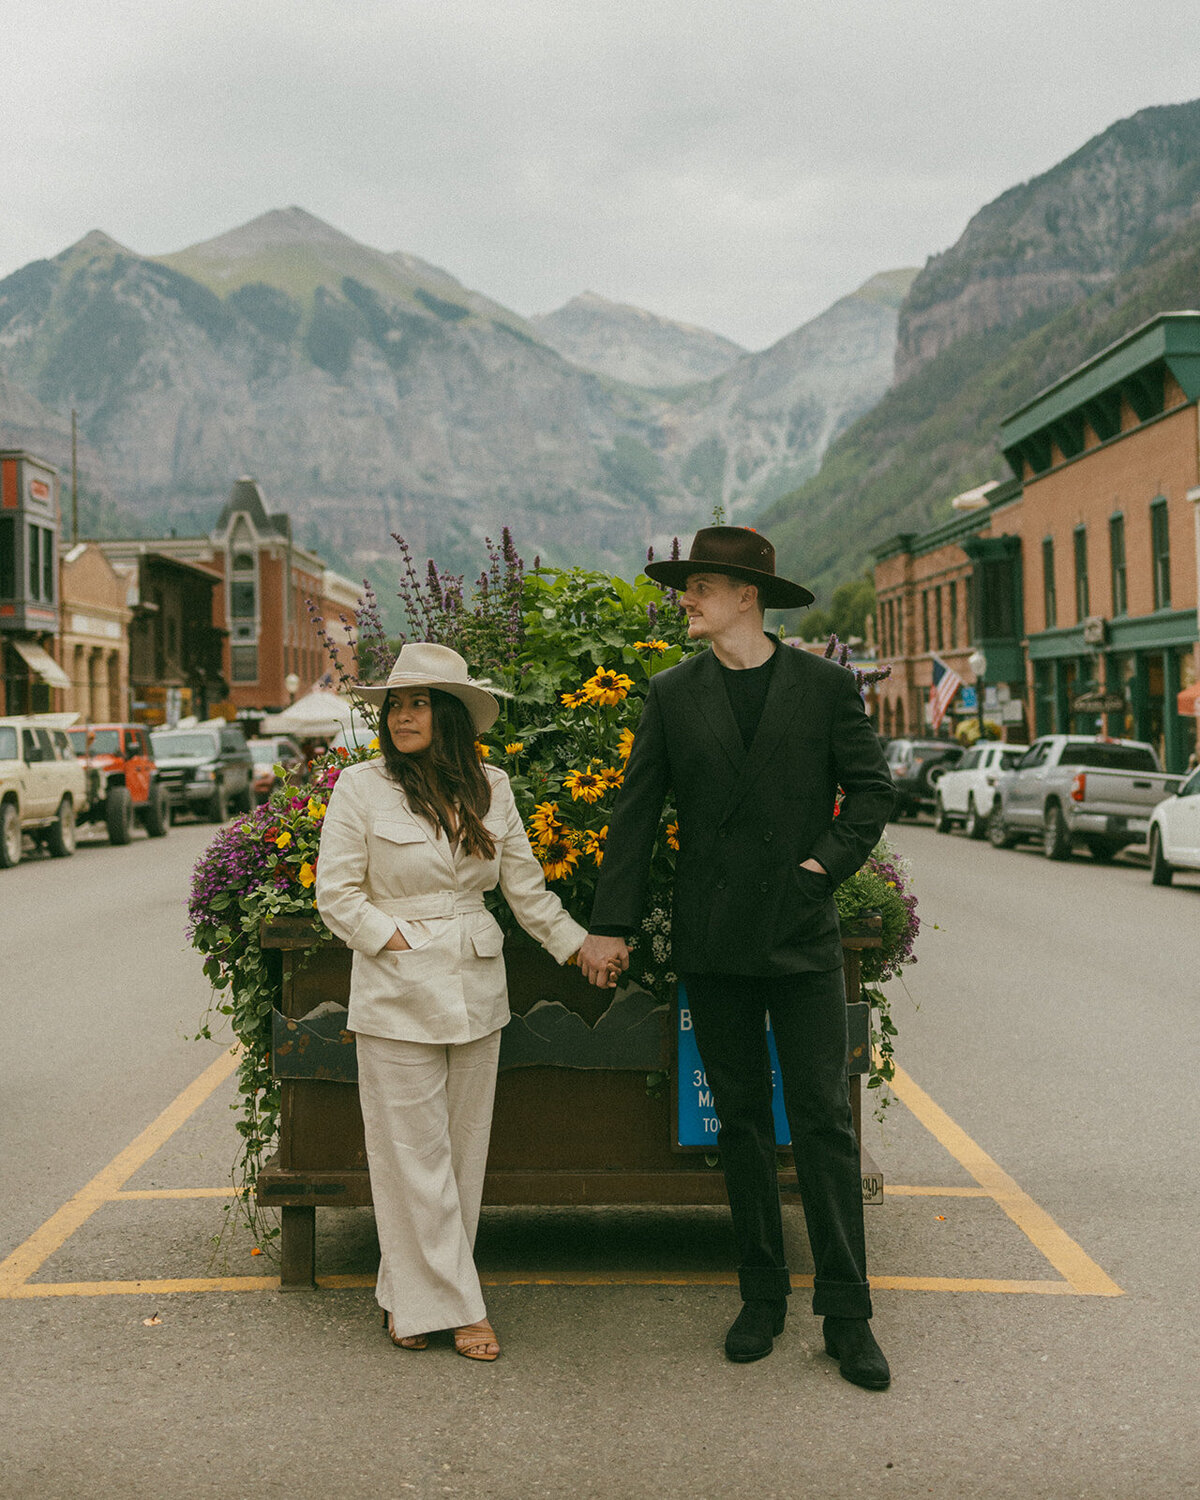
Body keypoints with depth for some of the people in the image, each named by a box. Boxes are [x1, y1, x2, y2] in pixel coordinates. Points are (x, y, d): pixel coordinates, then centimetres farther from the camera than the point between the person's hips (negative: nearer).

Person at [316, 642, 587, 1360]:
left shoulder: (489, 787, 6)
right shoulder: (361, 787, -4)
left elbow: (526, 883, 13)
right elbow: (337, 894, -4)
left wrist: (578, 944, 12)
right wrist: (401, 944, -11)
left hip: (477, 989, 4)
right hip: (397, 995, -4)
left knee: (464, 1146, 9)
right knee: (414, 1152, 0)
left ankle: (417, 1293, 22)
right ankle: (451, 1302, 12)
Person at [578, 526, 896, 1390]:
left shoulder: (826, 687, 1)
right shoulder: (673, 695, 5)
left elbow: (873, 790, 5)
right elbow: (637, 812, 5)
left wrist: (825, 864, -9)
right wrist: (612, 923, 2)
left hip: (802, 934, -1)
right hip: (714, 941, 2)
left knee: (824, 1119, -1)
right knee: (742, 1123, 9)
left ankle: (847, 1314, 8)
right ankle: (763, 1299, 21)